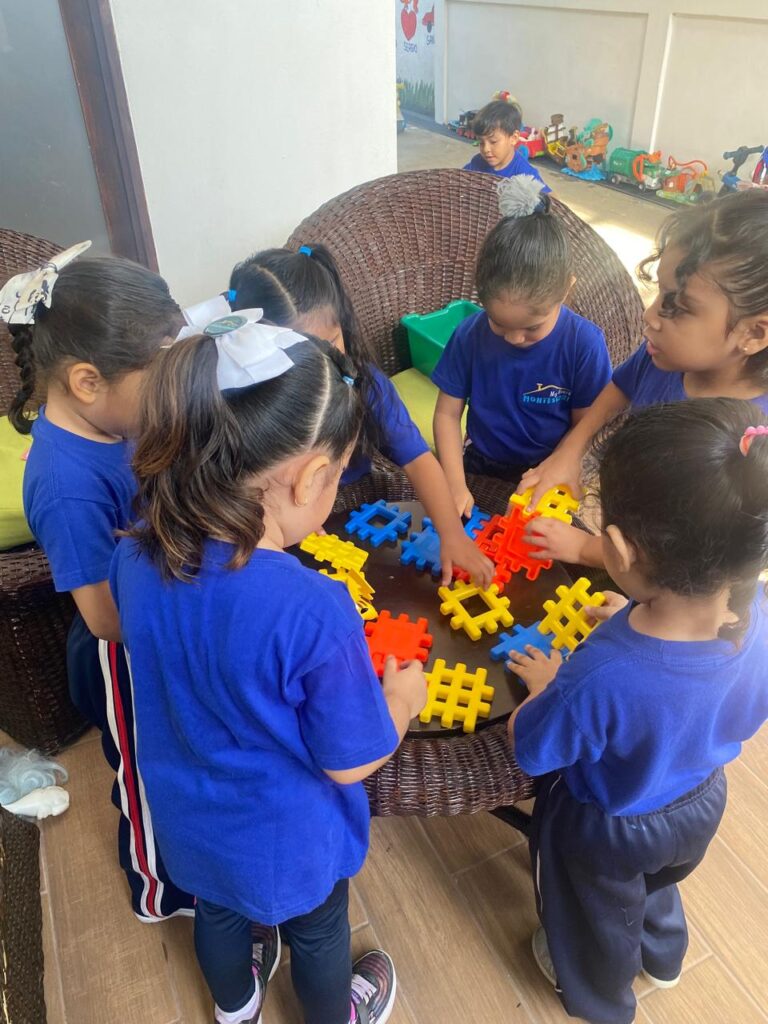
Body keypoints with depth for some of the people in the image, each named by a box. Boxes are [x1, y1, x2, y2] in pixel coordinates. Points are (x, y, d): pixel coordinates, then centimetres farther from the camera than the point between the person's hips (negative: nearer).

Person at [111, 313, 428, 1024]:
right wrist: (401, 696, -6)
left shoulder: (137, 554, -22)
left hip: (188, 820, 5)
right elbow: (351, 762, -25)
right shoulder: (314, 613, -41)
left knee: (218, 908, 35)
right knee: (316, 931, 29)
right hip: (287, 839, -4)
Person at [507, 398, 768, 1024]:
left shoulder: (603, 679, -48)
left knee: (597, 918, 31)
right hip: (702, 804, 5)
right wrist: (636, 625, -6)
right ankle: (662, 955, 72)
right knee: (656, 879, 39)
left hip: (607, 832, -4)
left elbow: (528, 750, -27)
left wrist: (546, 686, -10)